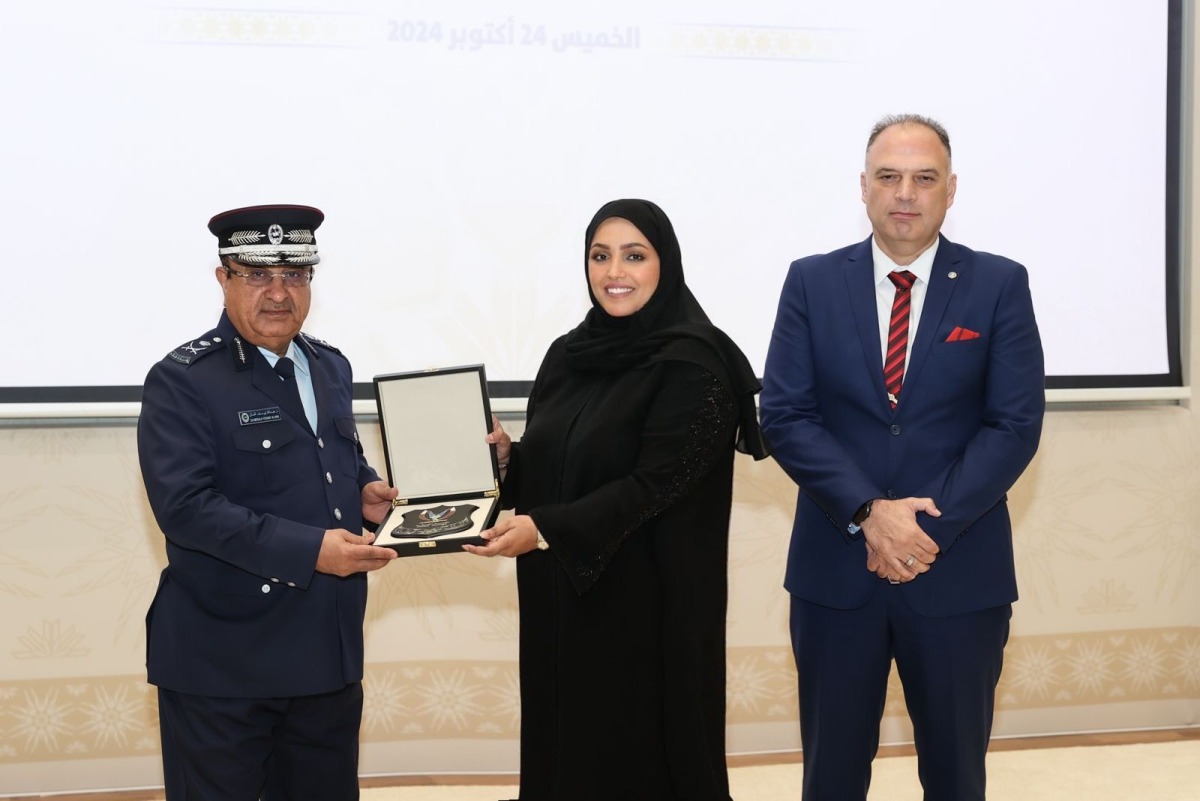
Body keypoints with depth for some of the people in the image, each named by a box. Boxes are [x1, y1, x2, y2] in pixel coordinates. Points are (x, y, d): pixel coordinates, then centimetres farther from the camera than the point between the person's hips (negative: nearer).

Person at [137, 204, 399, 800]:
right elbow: (185, 505, -21)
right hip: (223, 660, -6)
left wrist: (365, 490, 1)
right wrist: (309, 550, -26)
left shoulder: (330, 366, 12)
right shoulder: (182, 381, -11)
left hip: (330, 651, 6)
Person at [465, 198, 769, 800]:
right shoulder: (568, 355, 9)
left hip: (646, 600, -6)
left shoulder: (693, 363, -12)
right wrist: (504, 455, -7)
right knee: (565, 743, 12)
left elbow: (657, 482, -18)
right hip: (561, 596, 6)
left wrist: (546, 530, -24)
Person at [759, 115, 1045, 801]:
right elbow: (785, 416, -4)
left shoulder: (1000, 285, 0)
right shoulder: (813, 283, 3)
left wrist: (930, 525, -15)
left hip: (960, 573, 0)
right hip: (835, 569, 1)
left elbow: (1015, 426, -6)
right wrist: (869, 514, -16)